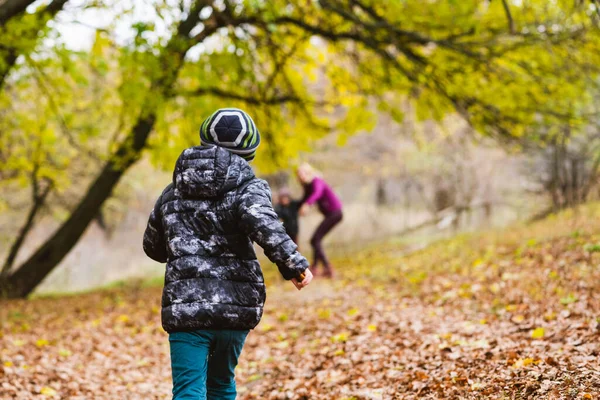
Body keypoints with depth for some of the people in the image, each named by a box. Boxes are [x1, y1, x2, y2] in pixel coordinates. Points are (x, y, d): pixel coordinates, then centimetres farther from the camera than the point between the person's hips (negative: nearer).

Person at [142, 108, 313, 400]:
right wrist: (295, 264, -21)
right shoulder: (248, 188, -1)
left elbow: (153, 247, 23)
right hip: (236, 307, -1)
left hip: (185, 307, 1)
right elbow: (264, 225, -23)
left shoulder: (172, 193, 12)